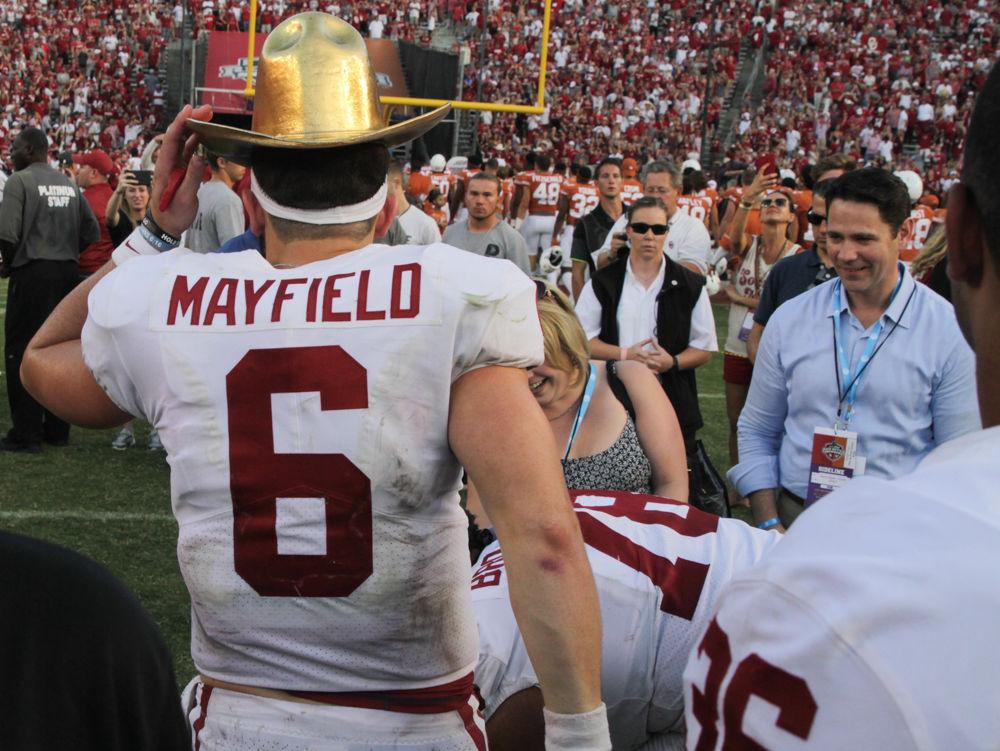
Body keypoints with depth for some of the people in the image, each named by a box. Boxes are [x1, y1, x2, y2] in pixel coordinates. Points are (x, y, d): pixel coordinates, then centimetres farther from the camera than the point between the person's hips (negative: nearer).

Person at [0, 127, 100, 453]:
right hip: (68, 273, 6)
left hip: (32, 274, -6)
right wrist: (64, 253, 15)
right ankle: (57, 429, 18)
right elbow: (92, 233, 9)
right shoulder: (69, 184, 12)